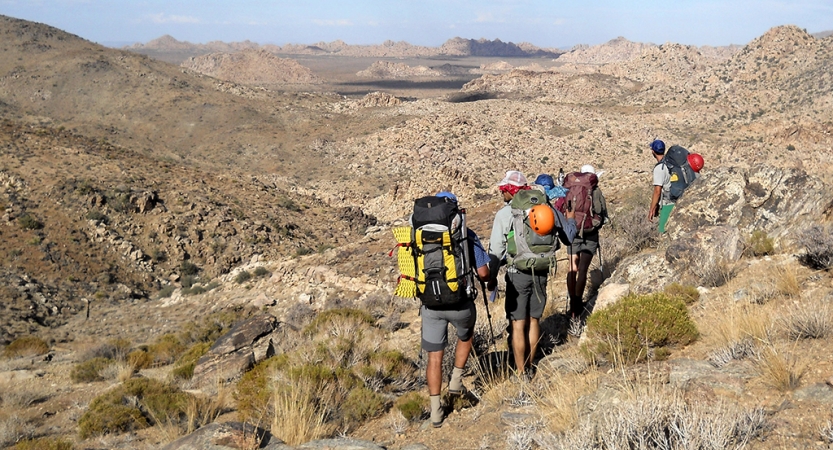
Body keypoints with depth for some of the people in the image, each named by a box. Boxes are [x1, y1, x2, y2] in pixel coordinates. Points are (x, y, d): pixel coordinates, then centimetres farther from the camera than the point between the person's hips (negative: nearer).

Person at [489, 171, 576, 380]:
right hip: (541, 273, 4)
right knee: (533, 320, 16)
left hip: (517, 274, -4)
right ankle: (528, 367, 25)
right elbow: (567, 237, 8)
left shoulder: (504, 214, -10)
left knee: (518, 324, 4)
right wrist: (571, 219, 29)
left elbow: (496, 251, -11)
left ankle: (520, 373, 9)